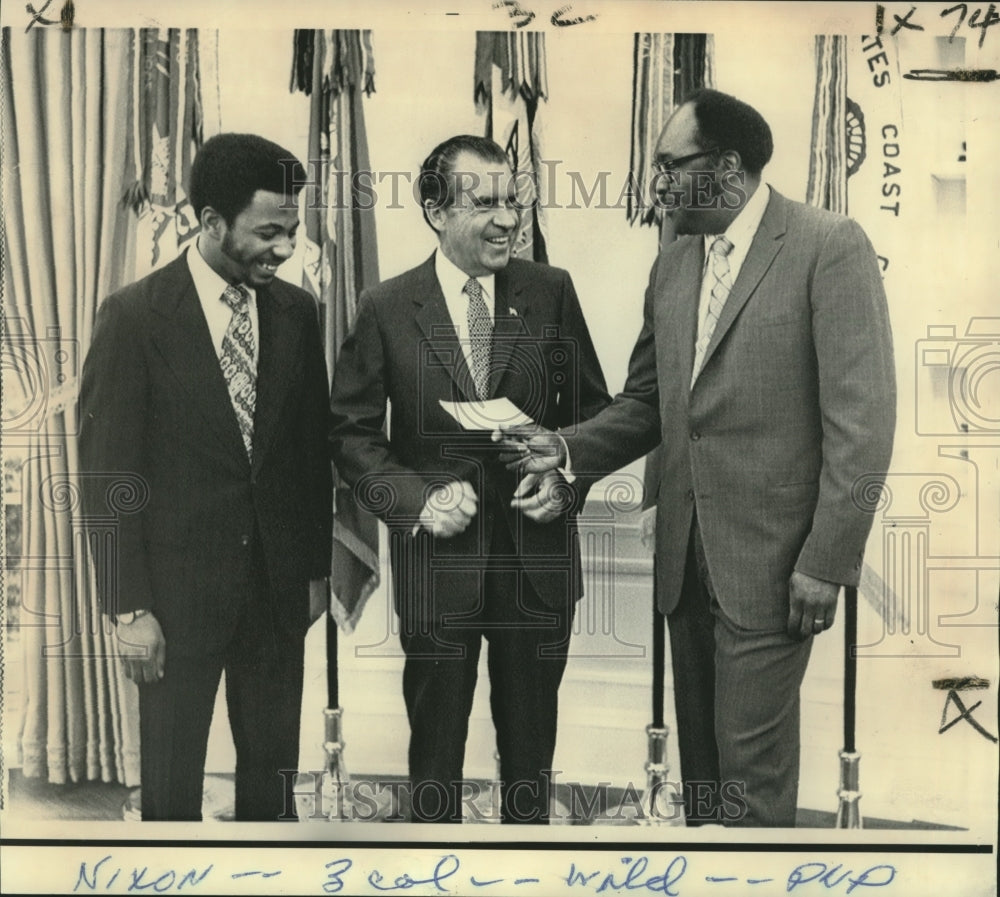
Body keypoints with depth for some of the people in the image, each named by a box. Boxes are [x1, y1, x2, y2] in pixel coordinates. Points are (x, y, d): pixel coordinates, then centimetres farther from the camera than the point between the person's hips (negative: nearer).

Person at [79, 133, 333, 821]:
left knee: (273, 765, 15)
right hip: (178, 587, -3)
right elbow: (108, 473, -9)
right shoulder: (134, 316, -10)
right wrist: (130, 607, -11)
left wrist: (317, 564, 10)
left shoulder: (296, 311, 2)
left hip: (278, 582, 4)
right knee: (172, 777, 11)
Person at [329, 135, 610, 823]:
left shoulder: (551, 292, 0)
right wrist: (416, 500, -14)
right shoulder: (387, 310, -5)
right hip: (437, 559, -1)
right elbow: (352, 431, -1)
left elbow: (591, 406, 7)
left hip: (540, 559, 2)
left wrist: (567, 482, -10)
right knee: (435, 744, 15)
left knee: (532, 741, 19)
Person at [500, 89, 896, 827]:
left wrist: (827, 563, -15)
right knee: (699, 749, 17)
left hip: (772, 558, -6)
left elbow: (861, 419, -13)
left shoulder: (829, 247, -10)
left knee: (750, 762, 2)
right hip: (686, 554, 6)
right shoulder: (672, 264, 11)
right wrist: (568, 448, -5)